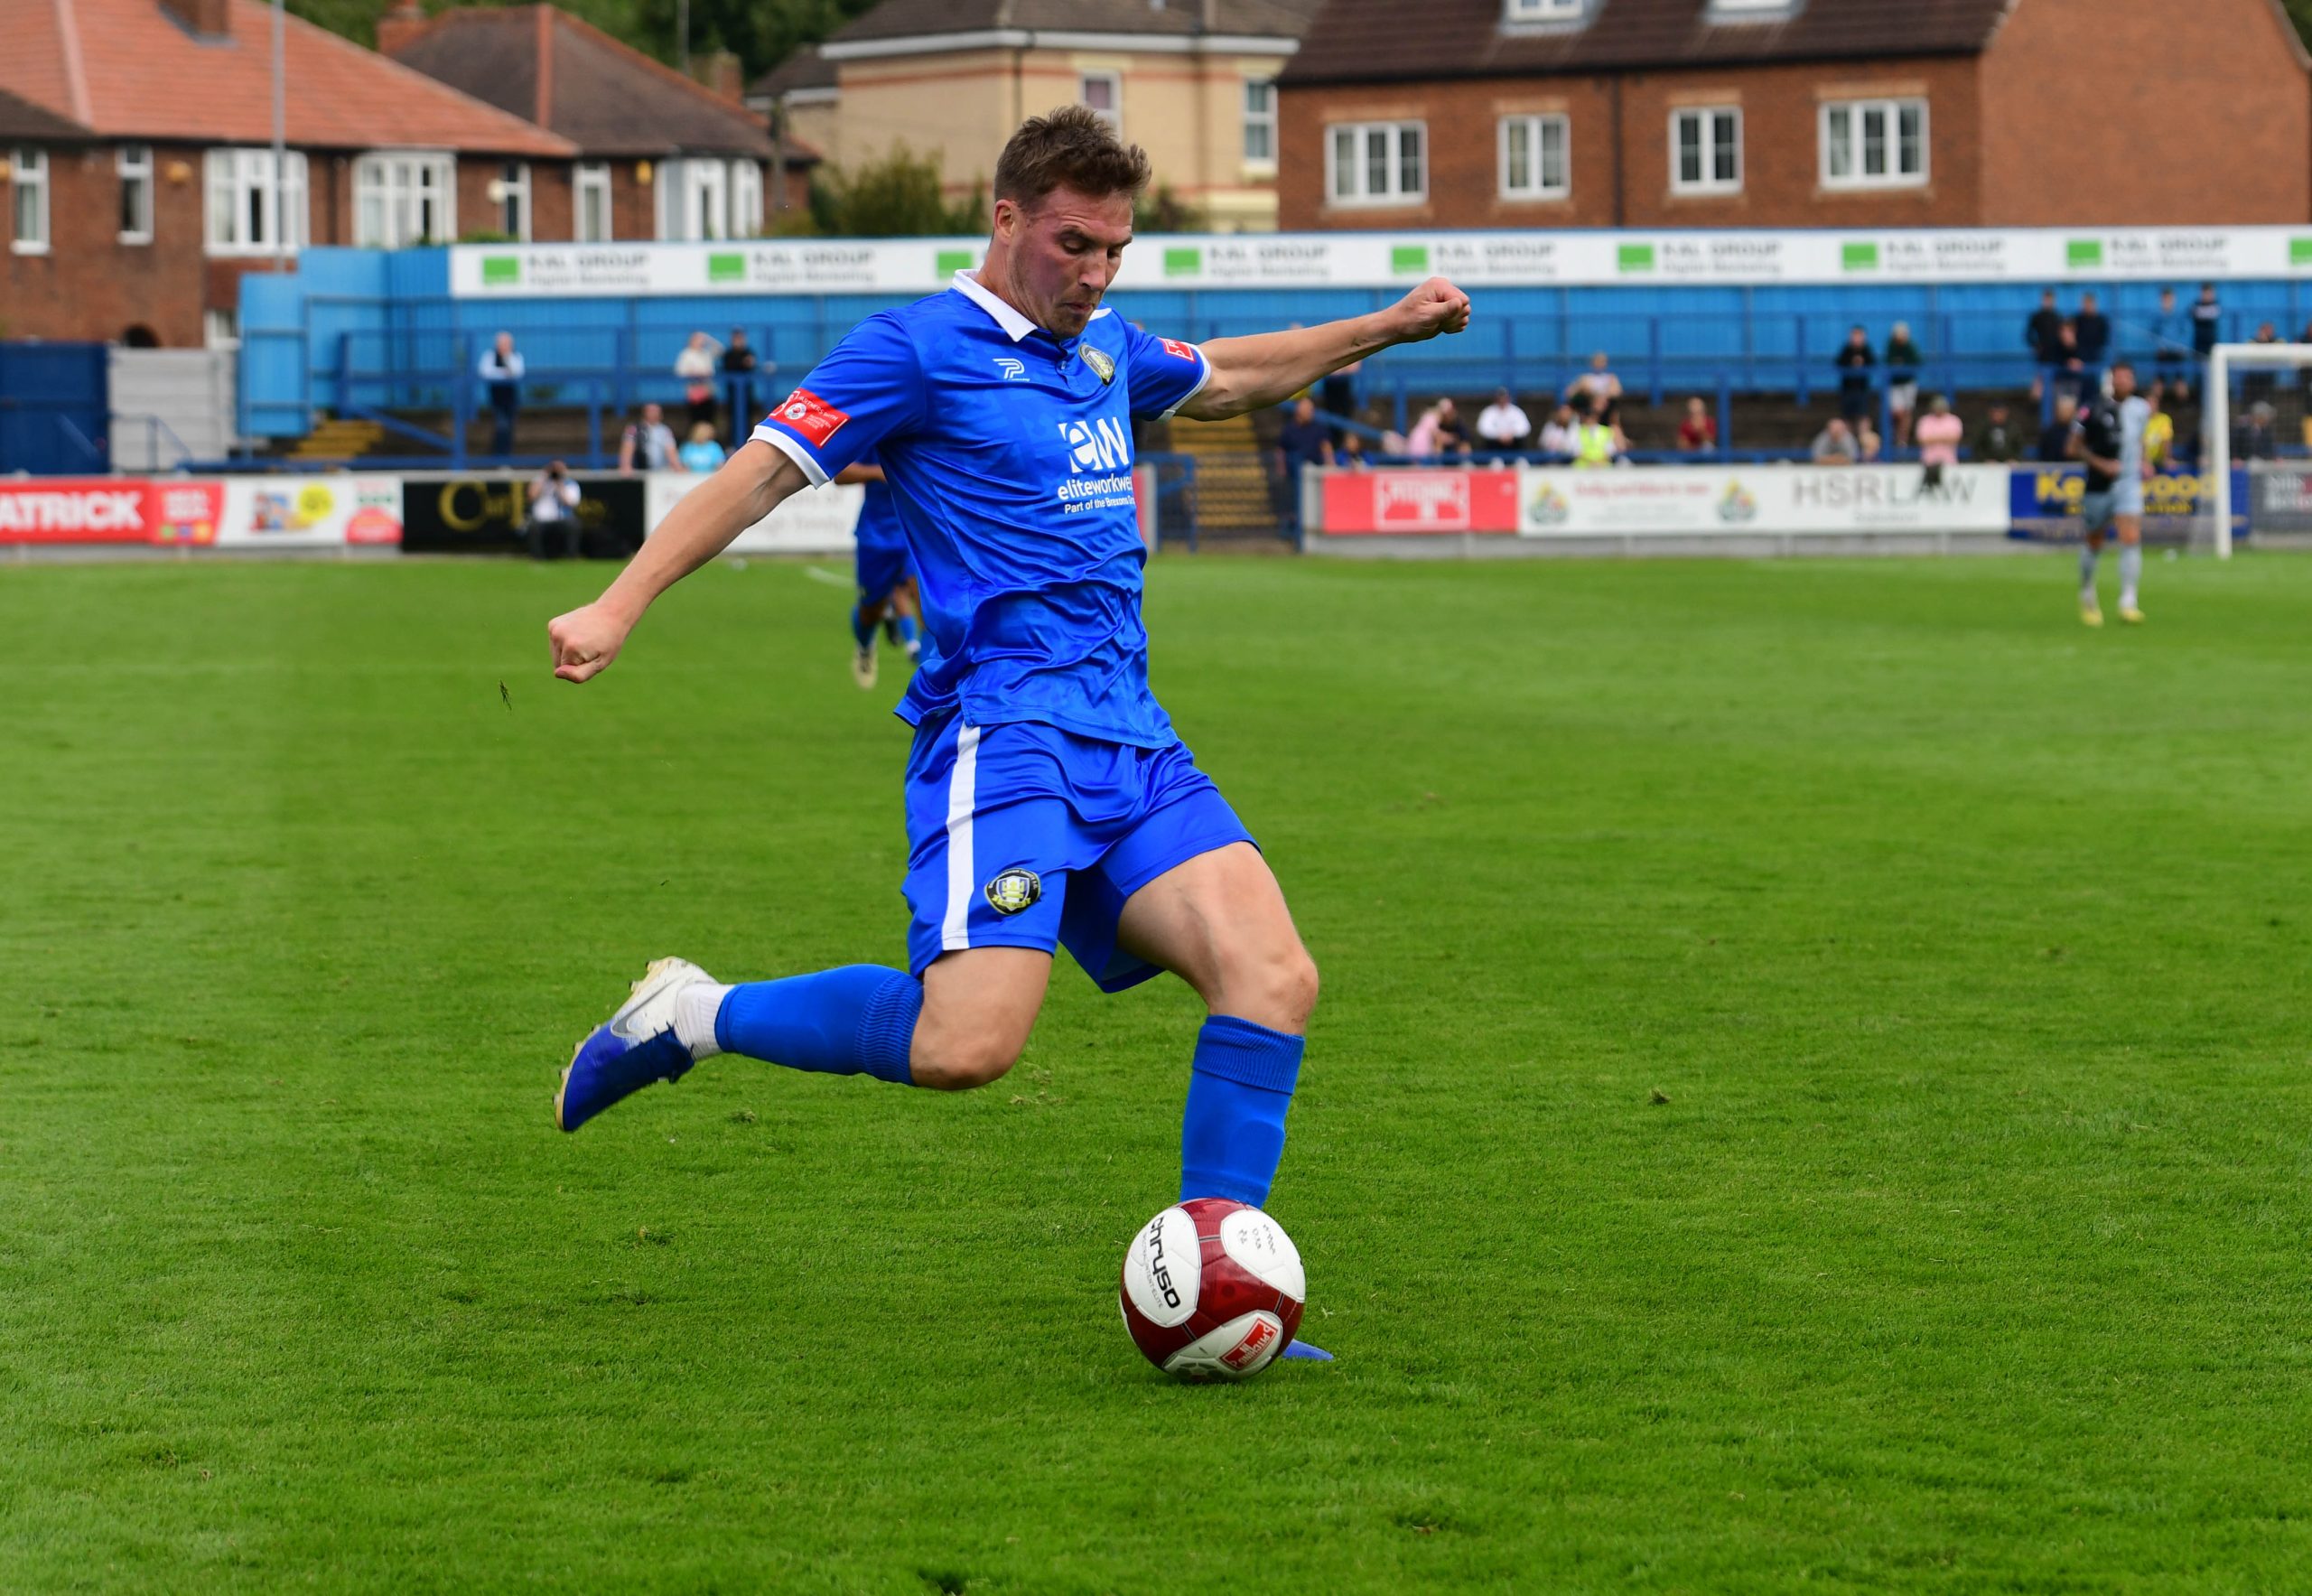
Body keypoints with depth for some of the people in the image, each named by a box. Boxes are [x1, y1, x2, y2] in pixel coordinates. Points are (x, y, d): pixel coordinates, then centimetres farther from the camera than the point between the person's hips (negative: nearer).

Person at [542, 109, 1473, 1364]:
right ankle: (693, 1017, -1)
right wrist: (618, 606, -17)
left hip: (1133, 744, 7)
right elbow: (762, 471, -7)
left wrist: (1386, 327, 41)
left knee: (1271, 976, -12)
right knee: (967, 1043, -23)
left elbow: (1228, 377, 42)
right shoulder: (919, 348, -2)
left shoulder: (1105, 350, 21)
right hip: (1004, 734, -7)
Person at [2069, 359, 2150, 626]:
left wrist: (2143, 463, 9)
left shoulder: (2141, 408, 5)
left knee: (2131, 539, -14)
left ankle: (2128, 602, -14)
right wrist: (2101, 463, -16)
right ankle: (2087, 596, 35)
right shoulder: (2093, 409, -9)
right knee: (2094, 542, 12)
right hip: (2099, 484, -2)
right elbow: (2075, 447, -4)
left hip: (2129, 482, 2)